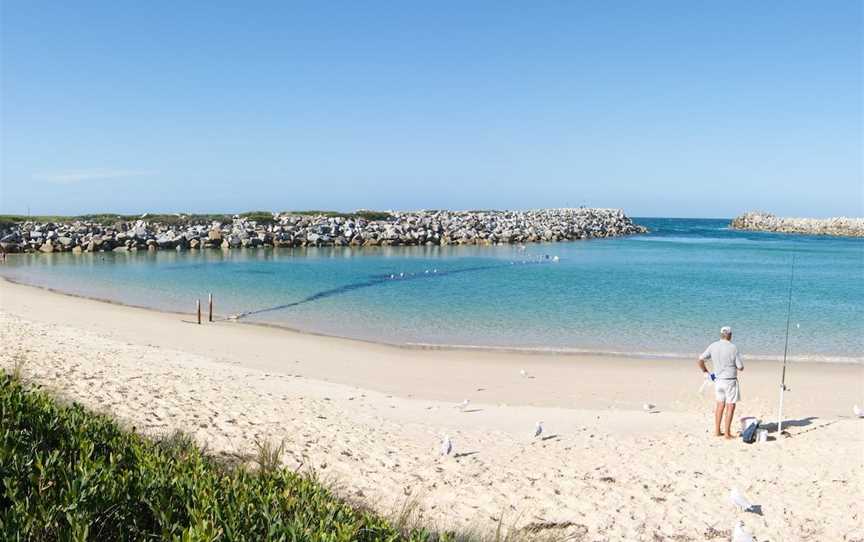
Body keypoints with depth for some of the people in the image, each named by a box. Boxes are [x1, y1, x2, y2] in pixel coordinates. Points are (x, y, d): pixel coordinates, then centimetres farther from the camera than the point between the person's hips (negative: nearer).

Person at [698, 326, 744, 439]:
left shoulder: (713, 346, -1)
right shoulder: (733, 348, -12)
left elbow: (700, 360, -1)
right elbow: (740, 367, -9)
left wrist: (705, 371, 13)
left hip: (718, 380, 5)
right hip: (730, 381, -5)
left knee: (720, 404, 16)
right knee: (730, 406, 2)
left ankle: (717, 431, 18)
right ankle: (727, 433, 3)